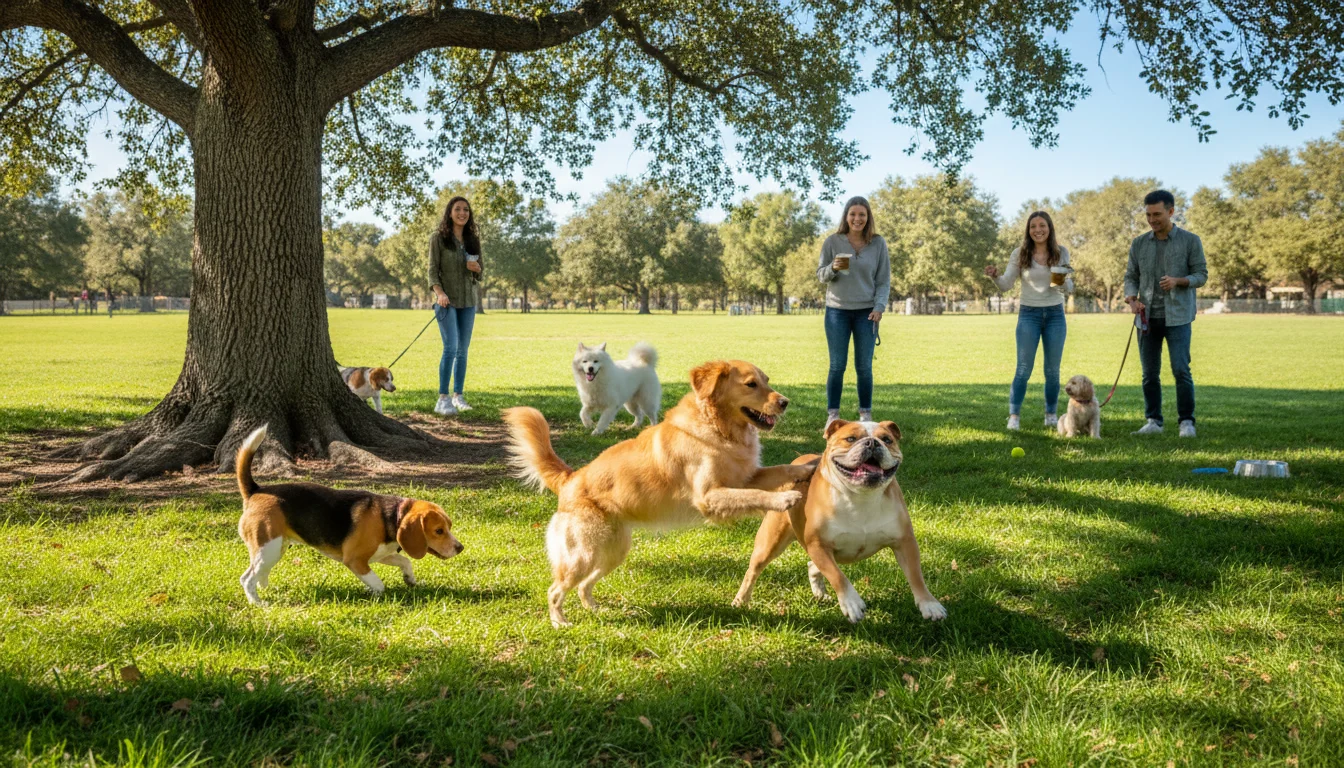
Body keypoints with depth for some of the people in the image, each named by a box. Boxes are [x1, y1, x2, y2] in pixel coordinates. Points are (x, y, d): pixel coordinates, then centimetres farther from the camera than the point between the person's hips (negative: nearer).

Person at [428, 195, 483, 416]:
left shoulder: (473, 240, 11)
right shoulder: (438, 238, -2)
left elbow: (479, 274, 16)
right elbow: (433, 270, -6)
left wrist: (476, 268, -8)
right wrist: (439, 292, -22)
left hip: (468, 301, 5)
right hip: (447, 301, -5)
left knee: (463, 350, 7)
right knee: (451, 348, -14)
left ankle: (458, 396, 15)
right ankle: (442, 399, -11)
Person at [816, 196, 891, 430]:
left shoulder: (878, 243, 1)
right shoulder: (832, 242, -1)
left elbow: (884, 280, 3)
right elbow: (820, 275, 5)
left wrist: (879, 307, -9)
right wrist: (833, 268, -17)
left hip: (866, 312, 0)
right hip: (837, 311, 0)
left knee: (864, 366, 5)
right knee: (837, 365, 3)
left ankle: (866, 414, 14)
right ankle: (833, 414, 10)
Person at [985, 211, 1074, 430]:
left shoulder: (1061, 253, 1)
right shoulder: (1020, 254, -3)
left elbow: (1069, 290, 2)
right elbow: (1006, 285, -4)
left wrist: (1064, 282, -21)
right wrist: (995, 276, -25)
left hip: (1055, 314, 2)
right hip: (1029, 314, -1)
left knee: (1053, 370, 7)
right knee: (1023, 369, -5)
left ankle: (1051, 415, 19)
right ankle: (1014, 416, 1)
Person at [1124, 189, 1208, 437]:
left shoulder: (1190, 241, 1)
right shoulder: (1139, 244, 9)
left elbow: (1202, 274, 1)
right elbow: (1131, 276, 12)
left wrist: (1178, 281, -18)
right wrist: (1131, 298, -9)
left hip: (1177, 317, -3)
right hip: (1148, 317, 3)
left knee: (1181, 370, -9)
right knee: (1149, 373, 5)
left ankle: (1186, 422, 0)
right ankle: (1153, 421, 13)